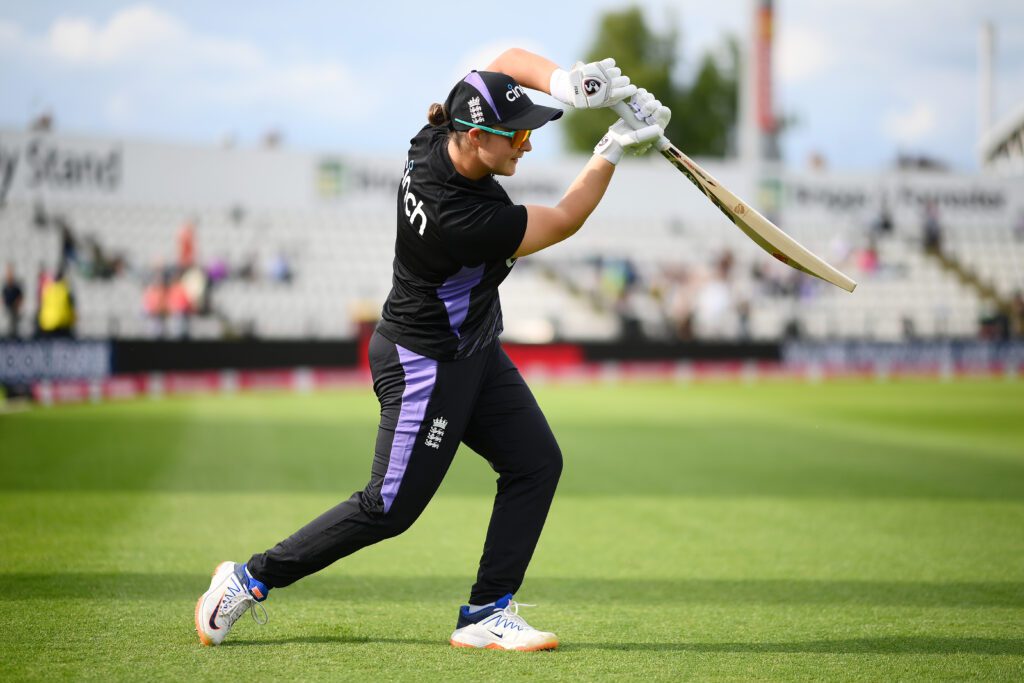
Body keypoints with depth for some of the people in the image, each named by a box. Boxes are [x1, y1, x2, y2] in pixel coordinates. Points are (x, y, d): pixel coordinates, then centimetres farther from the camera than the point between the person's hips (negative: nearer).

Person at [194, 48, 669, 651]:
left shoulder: (440, 138, -11)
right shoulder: (459, 217, -34)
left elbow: (512, 60, 1)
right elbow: (563, 222, -20)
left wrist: (565, 83, -19)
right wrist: (616, 147, -16)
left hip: (474, 350, 10)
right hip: (424, 363, -10)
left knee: (537, 462, 3)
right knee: (391, 507, -3)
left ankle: (487, 614, 7)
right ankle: (251, 579, 10)